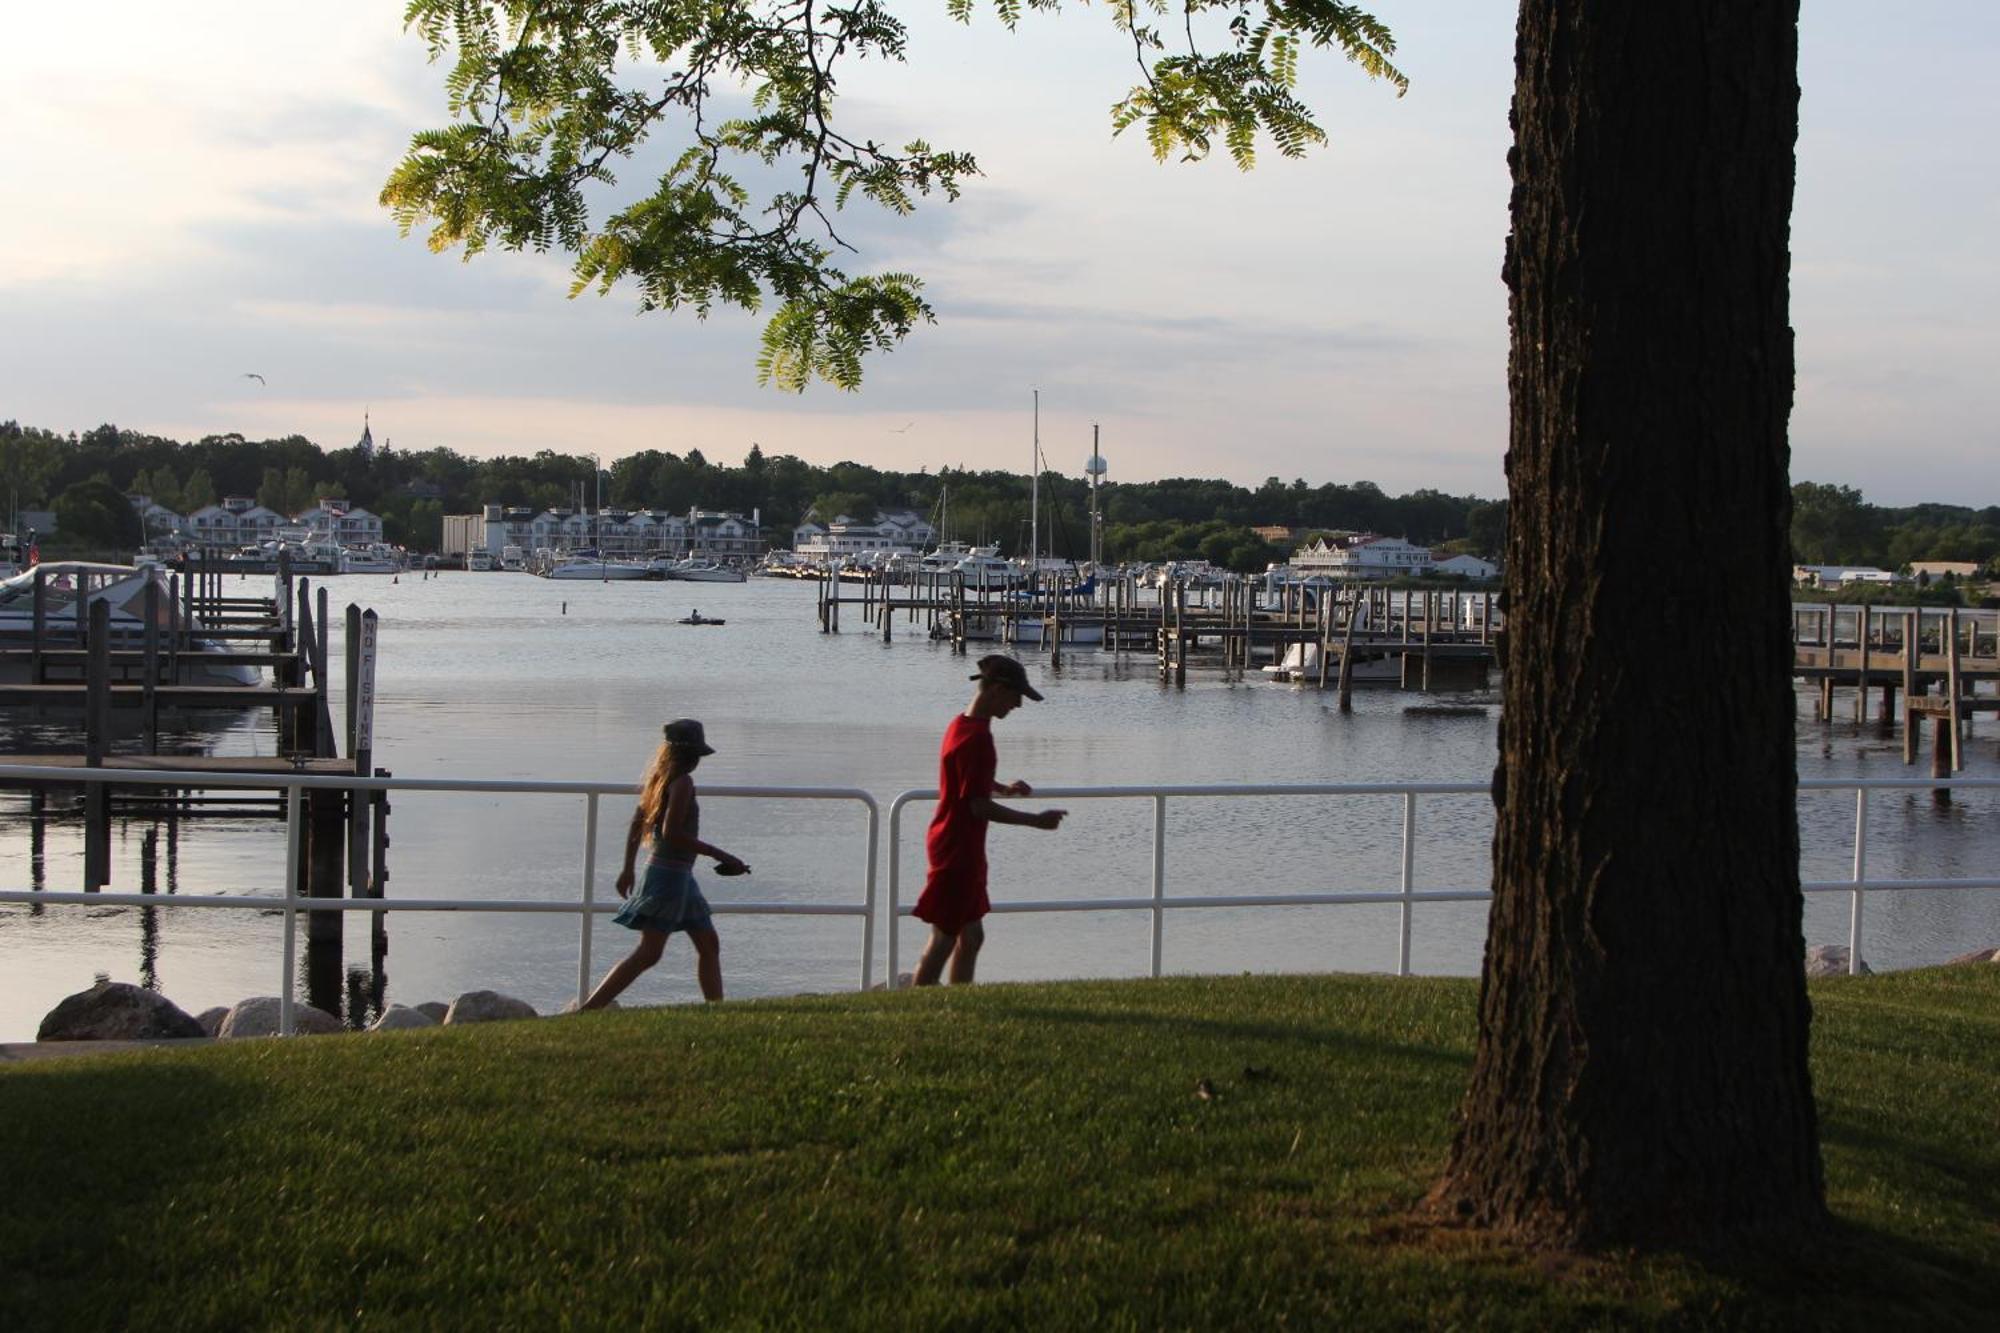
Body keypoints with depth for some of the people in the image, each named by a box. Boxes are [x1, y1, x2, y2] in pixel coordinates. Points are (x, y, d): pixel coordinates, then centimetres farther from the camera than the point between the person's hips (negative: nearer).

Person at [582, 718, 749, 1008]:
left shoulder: (659, 778, 11)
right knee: (648, 953, -12)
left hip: (680, 875, 10)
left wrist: (628, 869, 26)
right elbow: (671, 833, -23)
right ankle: (587, 1011, -15)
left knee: (709, 945, 15)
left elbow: (635, 825, 18)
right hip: (671, 874, -10)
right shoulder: (682, 782, -15)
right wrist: (719, 855, -19)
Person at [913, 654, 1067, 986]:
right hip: (959, 849, -10)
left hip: (950, 844, 10)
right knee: (944, 939, -4)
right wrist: (1036, 820, -18)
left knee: (971, 936, 14)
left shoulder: (960, 724, 10)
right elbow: (979, 806, -23)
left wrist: (1003, 788, 14)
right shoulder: (977, 737, -22)